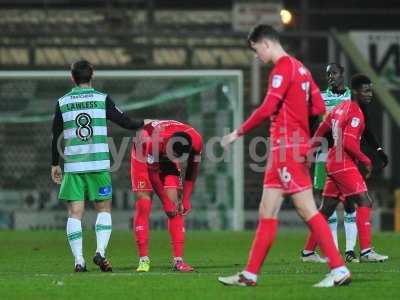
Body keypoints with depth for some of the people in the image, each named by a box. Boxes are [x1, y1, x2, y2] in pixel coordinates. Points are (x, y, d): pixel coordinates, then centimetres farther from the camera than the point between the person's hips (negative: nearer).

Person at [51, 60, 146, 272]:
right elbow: (125, 122, 2)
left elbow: (56, 137, 7)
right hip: (99, 165, -1)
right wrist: (144, 124, 21)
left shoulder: (62, 103, 4)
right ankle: (100, 251, -7)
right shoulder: (102, 99, -1)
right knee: (104, 209, 11)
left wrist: (55, 164, 17)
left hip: (72, 166, 1)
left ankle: (79, 260, -5)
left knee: (75, 213, 2)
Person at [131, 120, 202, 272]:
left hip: (166, 159, 3)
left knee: (176, 206, -10)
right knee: (143, 205, -13)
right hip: (144, 158, -3)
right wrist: (166, 202, -21)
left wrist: (186, 199, -8)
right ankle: (143, 259, -9)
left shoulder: (195, 141, -29)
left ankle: (178, 260, -12)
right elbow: (152, 175, -27)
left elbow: (192, 169, -9)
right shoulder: (154, 141, -42)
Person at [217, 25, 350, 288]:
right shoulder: (300, 69, 16)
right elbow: (319, 108, 16)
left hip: (287, 148, -10)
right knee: (267, 213, 10)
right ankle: (250, 274, 12)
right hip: (283, 150, 10)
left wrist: (239, 133, -11)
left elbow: (267, 109, -19)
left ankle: (339, 270, -10)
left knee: (307, 210, -9)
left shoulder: (283, 69, -12)